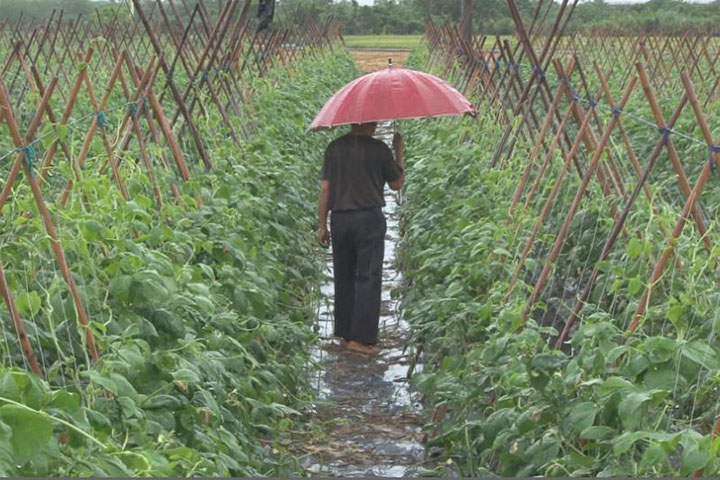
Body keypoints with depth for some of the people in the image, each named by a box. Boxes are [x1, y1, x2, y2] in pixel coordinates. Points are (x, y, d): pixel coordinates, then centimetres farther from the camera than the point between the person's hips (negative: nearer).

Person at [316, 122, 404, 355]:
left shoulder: (334, 148, 4)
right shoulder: (379, 149, -5)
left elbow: (325, 189, 3)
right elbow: (397, 184, 6)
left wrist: (322, 225, 9)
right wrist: (399, 152, 18)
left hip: (339, 219, 4)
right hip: (369, 218, -4)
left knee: (343, 277, 14)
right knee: (369, 278, -1)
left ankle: (345, 332, 22)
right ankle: (360, 338, -5)